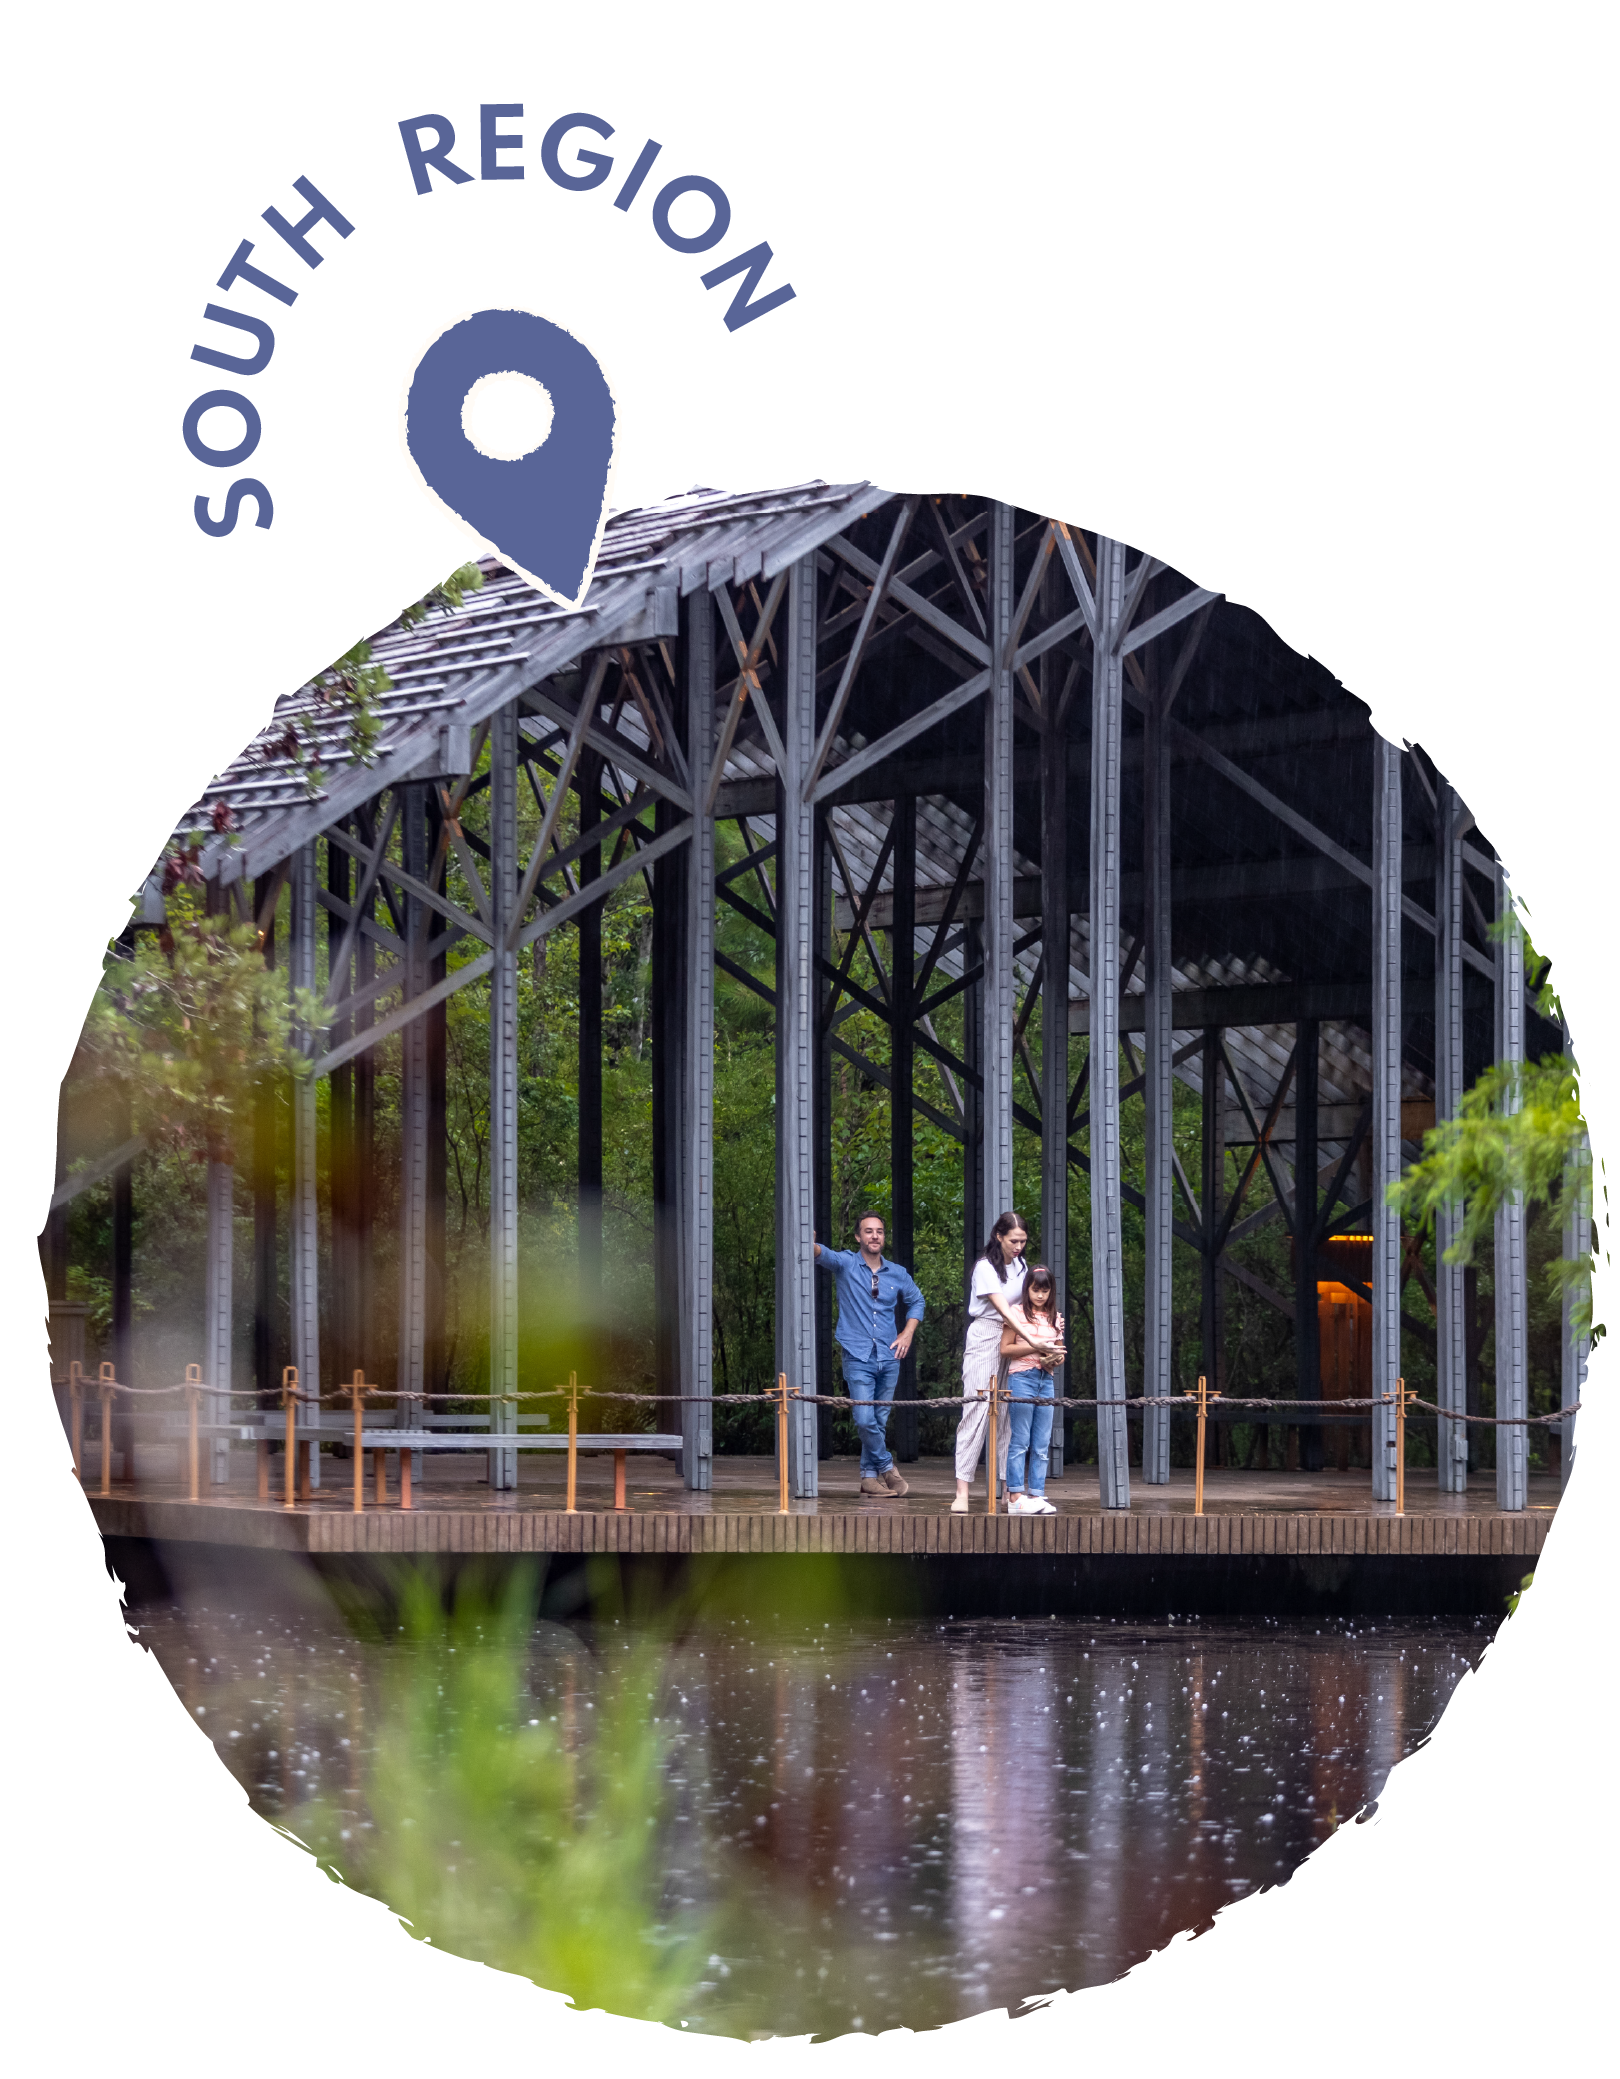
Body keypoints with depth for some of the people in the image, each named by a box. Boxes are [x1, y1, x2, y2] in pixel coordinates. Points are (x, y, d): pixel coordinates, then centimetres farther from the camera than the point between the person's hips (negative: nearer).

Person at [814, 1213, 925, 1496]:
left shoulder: (897, 1274, 10)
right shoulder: (846, 1264, -1)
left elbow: (916, 1301, 25)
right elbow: (825, 1255, -23)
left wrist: (908, 1334, 10)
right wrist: (811, 1244, -46)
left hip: (889, 1357, 4)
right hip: (858, 1357, -4)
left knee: (880, 1421, 7)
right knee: (865, 1420, -14)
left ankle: (870, 1476, 16)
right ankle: (887, 1467, 4)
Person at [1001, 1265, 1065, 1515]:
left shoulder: (1055, 1318, 13)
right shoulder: (1017, 1313, -1)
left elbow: (1060, 1351, 19)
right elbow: (1005, 1349, -4)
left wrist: (1057, 1358, -5)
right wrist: (1035, 1347, -14)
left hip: (1046, 1379, 5)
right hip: (1022, 1377, -5)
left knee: (1042, 1445, 4)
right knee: (1020, 1442, -5)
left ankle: (1036, 1495, 6)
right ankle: (1015, 1497, -5)